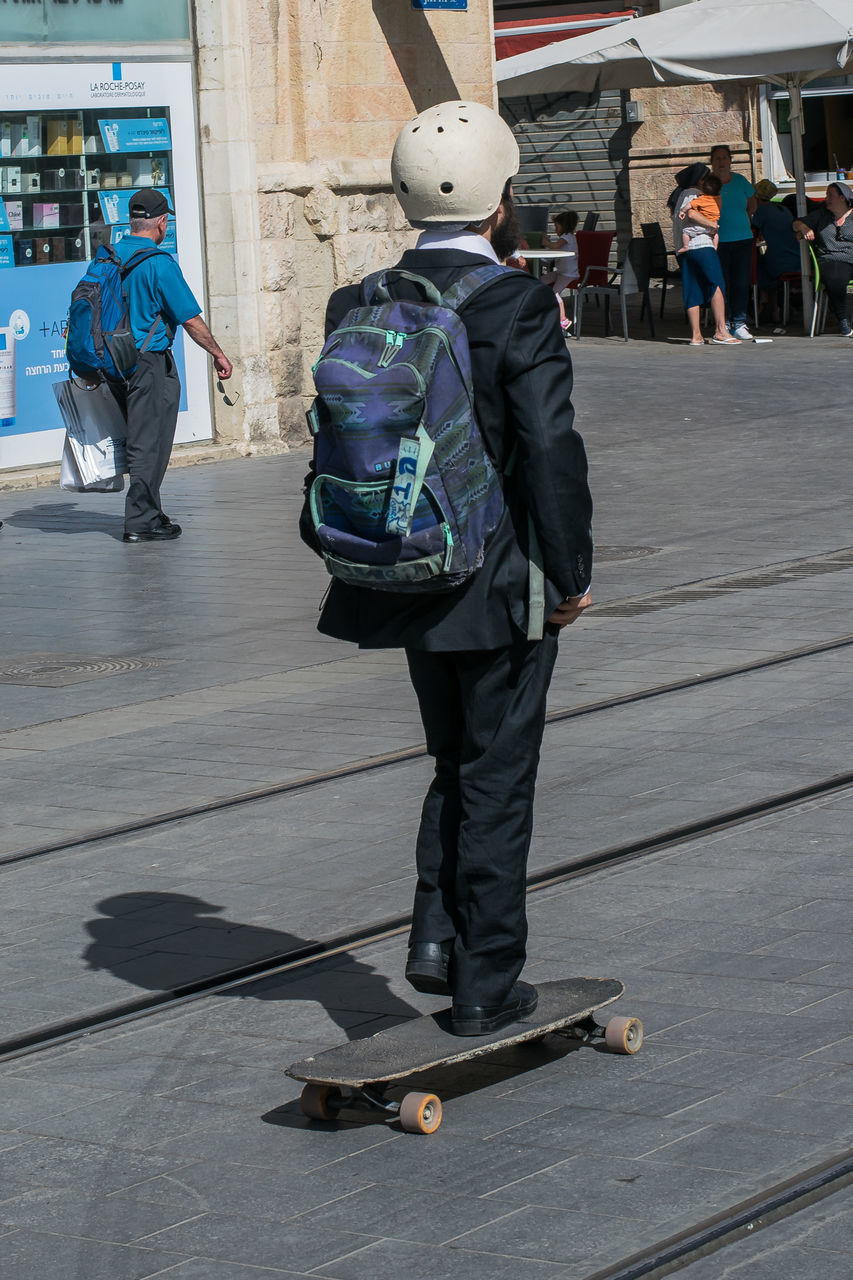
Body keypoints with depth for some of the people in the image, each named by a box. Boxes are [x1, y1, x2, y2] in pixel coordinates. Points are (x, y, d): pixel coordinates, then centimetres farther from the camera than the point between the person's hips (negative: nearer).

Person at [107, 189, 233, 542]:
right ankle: (140, 521, 0)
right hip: (149, 363, -7)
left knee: (139, 438, 17)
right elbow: (190, 318, -13)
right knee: (149, 443, -1)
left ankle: (148, 511, 24)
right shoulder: (158, 262, -14)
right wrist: (218, 354, 0)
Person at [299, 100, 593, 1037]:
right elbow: (550, 451, -18)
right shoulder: (518, 305, -17)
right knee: (496, 776, 7)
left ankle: (438, 932, 13)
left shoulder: (361, 308, 0)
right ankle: (486, 985, 12)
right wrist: (573, 572, -8)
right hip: (501, 579, -5)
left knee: (456, 761, 23)